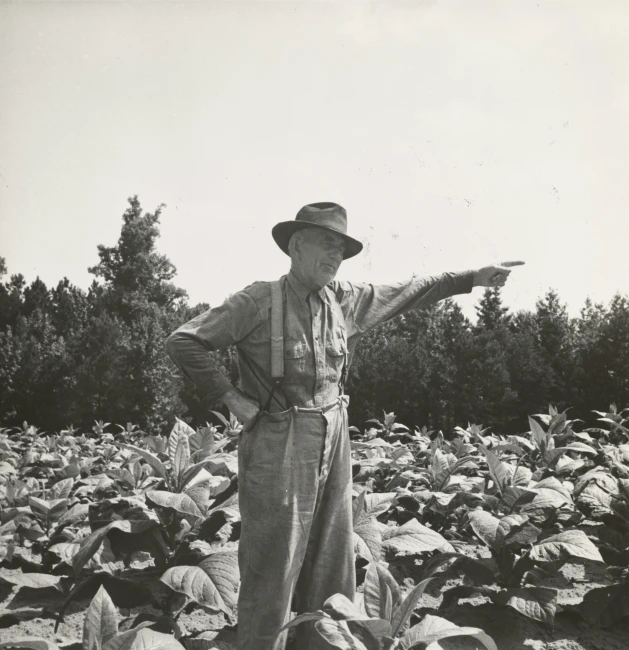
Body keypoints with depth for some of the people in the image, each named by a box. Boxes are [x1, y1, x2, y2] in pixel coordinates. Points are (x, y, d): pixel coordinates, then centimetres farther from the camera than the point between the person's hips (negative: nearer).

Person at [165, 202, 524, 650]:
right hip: (280, 448, -6)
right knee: (272, 576, 3)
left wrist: (475, 277, 16)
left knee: (332, 573, 16)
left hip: (334, 443, 6)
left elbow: (406, 293, 16)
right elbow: (184, 342, -10)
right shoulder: (259, 302, -11)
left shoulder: (345, 299, 6)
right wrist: (230, 397, -12)